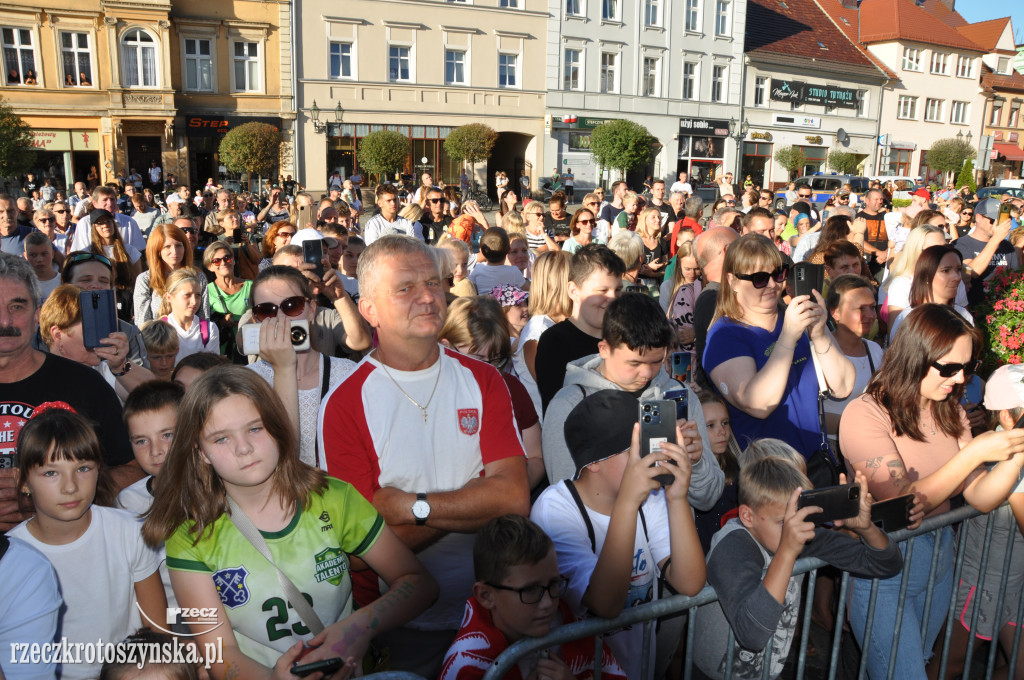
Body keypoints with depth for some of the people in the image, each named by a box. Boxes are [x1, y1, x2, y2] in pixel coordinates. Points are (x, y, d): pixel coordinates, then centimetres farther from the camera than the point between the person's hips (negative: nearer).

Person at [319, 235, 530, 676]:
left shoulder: (481, 380, -2)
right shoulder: (345, 404, -12)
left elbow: (515, 497, -12)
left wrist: (414, 505, -18)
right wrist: (475, 501, -14)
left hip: (490, 606, 3)